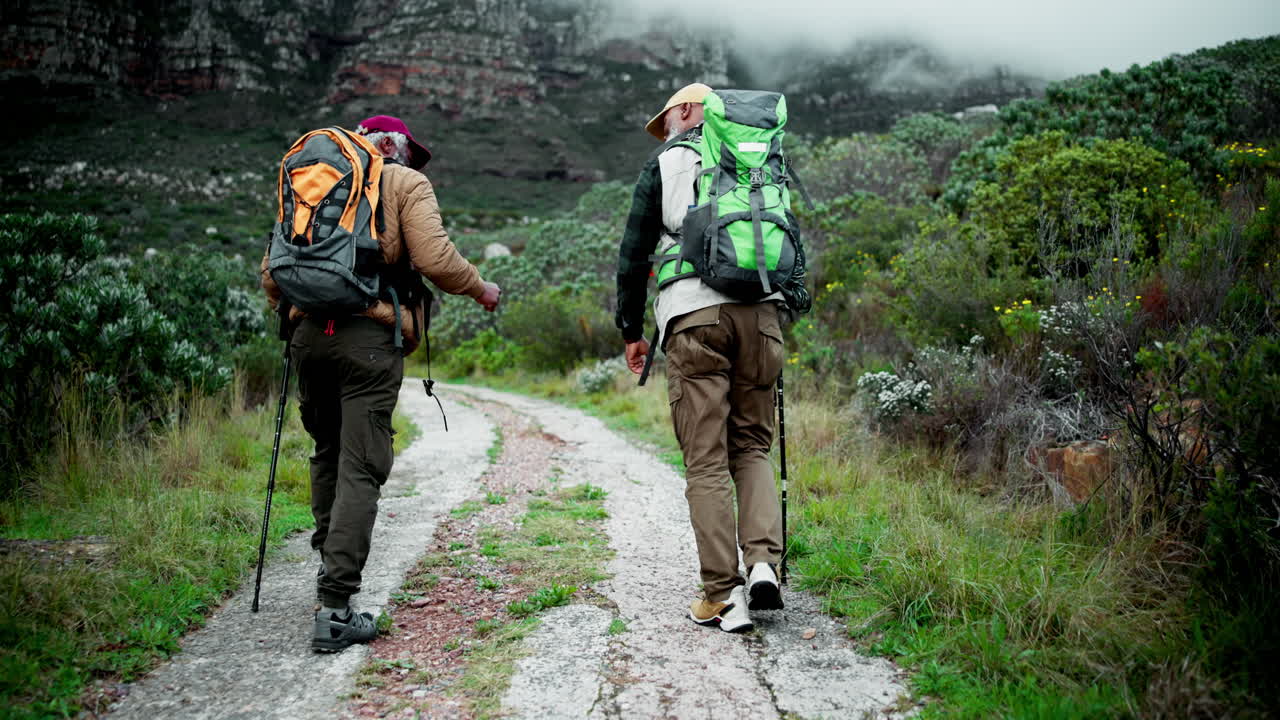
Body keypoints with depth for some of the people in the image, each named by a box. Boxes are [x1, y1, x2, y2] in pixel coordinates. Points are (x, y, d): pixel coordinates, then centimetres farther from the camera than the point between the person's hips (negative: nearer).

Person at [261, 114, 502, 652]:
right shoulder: (407, 184, 8)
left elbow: (273, 270, 18)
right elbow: (435, 259, -8)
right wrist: (480, 289, 9)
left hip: (309, 332, 5)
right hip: (370, 337, -5)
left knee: (328, 452, 23)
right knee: (361, 470, -5)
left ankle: (330, 557, 27)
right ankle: (335, 609, -8)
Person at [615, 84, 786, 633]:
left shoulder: (665, 163, 12)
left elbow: (634, 252, 7)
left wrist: (631, 330, 13)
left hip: (693, 314, -3)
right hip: (760, 311, 4)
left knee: (707, 460, -1)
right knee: (752, 447, 13)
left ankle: (723, 596, -1)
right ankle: (763, 563, -5)